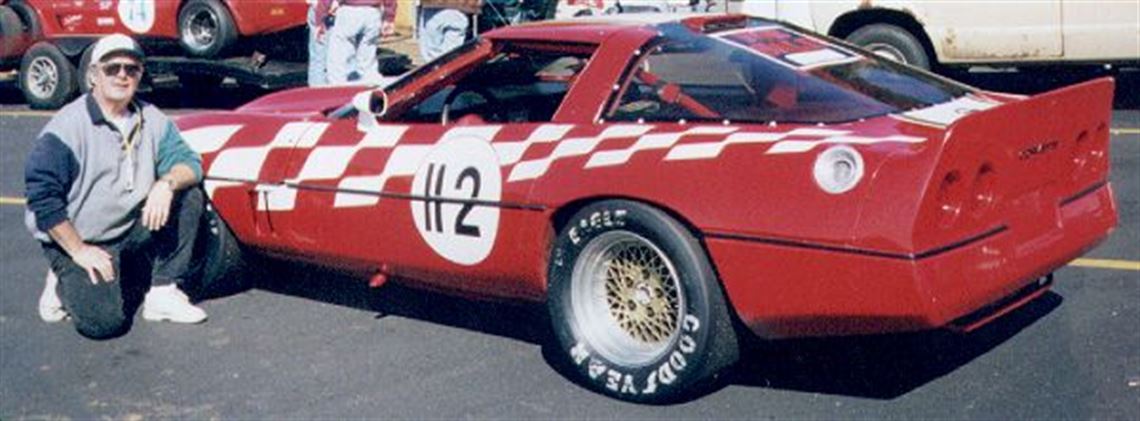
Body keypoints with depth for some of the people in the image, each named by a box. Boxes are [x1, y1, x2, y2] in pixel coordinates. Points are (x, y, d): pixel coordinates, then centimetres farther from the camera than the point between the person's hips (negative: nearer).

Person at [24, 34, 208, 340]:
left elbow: (189, 162, -1)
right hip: (75, 241, -6)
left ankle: (163, 292, -5)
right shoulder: (67, 127, -15)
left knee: (189, 196, -13)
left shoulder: (152, 120, 3)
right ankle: (66, 283, 10)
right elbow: (42, 195, -18)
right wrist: (78, 251, -19)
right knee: (104, 321, -25)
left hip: (133, 231, 6)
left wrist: (167, 183, -24)